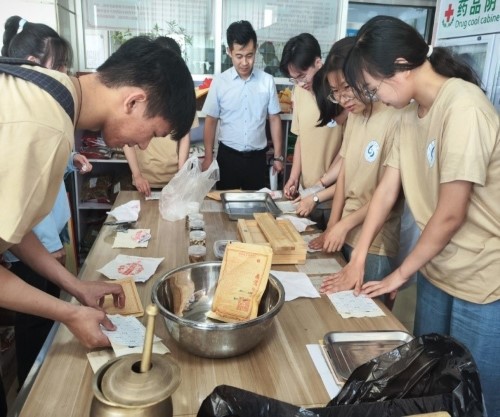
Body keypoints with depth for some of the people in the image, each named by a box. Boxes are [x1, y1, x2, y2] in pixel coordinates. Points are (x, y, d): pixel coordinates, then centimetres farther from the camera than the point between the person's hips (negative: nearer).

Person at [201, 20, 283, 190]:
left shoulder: (267, 81, -3)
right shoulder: (219, 82, -5)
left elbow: (274, 119, 3)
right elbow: (211, 121, 1)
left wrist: (278, 156, 3)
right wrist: (208, 157, 0)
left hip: (257, 157, 1)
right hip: (227, 156, 0)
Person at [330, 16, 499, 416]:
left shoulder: (463, 107, -22)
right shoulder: (411, 111, 3)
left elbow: (451, 213, -21)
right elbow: (387, 189, 3)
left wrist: (400, 274, -8)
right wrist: (358, 258, 0)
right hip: (436, 270, 7)